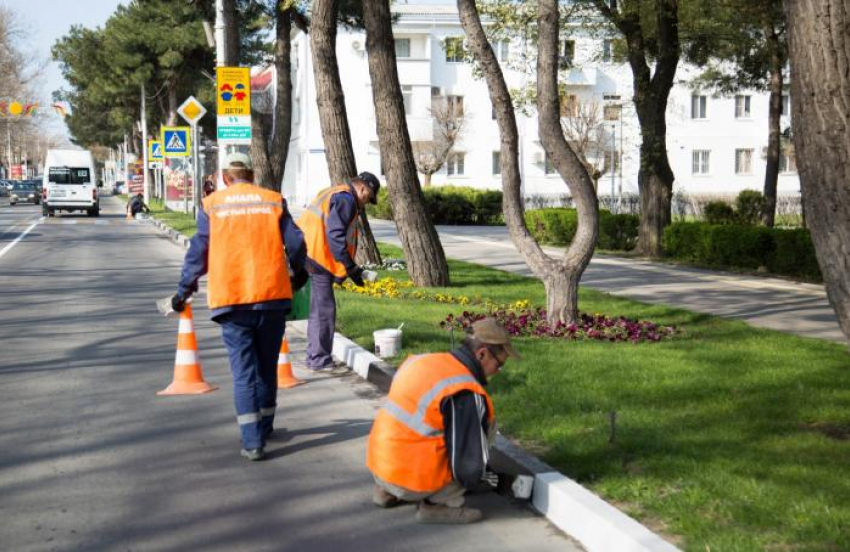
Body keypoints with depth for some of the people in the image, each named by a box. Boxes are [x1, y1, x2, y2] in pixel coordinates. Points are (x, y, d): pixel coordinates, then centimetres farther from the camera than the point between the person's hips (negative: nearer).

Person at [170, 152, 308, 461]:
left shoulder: (211, 205, 5)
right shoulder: (273, 201, 7)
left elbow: (198, 252, 6)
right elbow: (295, 244, 5)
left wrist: (184, 291, 18)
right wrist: (299, 274, 24)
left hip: (231, 299, -1)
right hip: (273, 296, 1)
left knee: (243, 371, 2)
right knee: (267, 366, 17)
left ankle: (252, 442, -4)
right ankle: (264, 428, 31)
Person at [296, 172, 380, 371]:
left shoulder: (333, 194, 22)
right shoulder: (345, 199, -11)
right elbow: (335, 235, -20)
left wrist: (348, 267, 22)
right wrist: (351, 267, -18)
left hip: (310, 255, 11)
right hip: (318, 258, -11)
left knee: (320, 308, 18)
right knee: (324, 309, -5)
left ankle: (315, 356, 25)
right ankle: (320, 360, -1)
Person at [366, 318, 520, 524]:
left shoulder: (421, 360, 7)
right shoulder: (467, 394, -17)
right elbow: (470, 468, -15)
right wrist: (479, 478, 9)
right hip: (414, 482, -8)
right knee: (486, 421, 2)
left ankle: (387, 491, 18)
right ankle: (441, 503, 0)